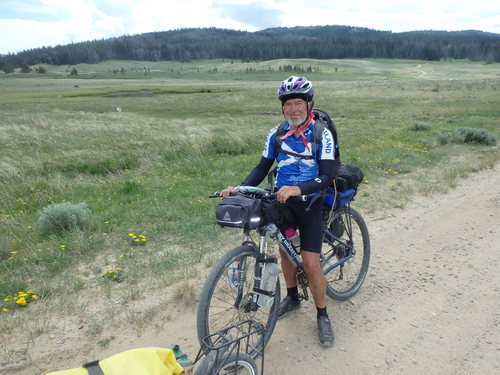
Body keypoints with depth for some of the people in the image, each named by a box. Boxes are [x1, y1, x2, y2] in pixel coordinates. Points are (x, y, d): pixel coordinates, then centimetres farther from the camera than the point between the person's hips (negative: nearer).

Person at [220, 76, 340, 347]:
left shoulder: (322, 135, -14)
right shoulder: (276, 134, -3)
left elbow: (327, 176, -22)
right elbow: (262, 168, 0)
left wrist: (297, 189, -39)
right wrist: (240, 188, -16)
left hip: (309, 203, -3)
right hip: (282, 200, 4)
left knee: (311, 263, -6)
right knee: (285, 251, 15)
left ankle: (322, 316, 17)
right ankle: (292, 297, 41)